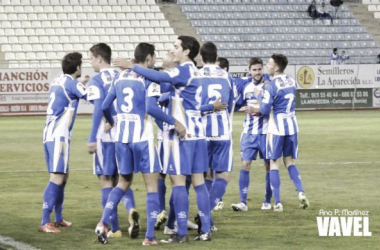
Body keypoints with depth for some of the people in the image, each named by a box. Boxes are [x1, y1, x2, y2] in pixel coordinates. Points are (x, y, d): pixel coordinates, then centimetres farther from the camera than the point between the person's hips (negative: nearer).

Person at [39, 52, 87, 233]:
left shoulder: (58, 81, 14)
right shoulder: (72, 83, -9)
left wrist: (82, 82, 32)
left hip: (50, 135, 9)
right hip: (59, 137, -9)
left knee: (63, 176, 18)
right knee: (57, 178, -13)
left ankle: (58, 219, 26)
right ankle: (45, 223, -19)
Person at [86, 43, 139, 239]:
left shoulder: (96, 81, -6)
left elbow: (99, 109, -15)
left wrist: (92, 139, -14)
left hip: (105, 136, -5)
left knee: (106, 180, 3)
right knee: (121, 179, 14)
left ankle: (114, 228, 2)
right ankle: (131, 210, -15)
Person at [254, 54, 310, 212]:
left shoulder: (271, 85, -15)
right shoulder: (292, 82, 7)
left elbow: (265, 110, -14)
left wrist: (259, 95, 3)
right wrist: (260, 109, 18)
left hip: (276, 127, -6)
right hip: (291, 125, 6)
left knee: (274, 163, 3)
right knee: (289, 161, 16)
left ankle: (277, 203, 0)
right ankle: (300, 192, -4)